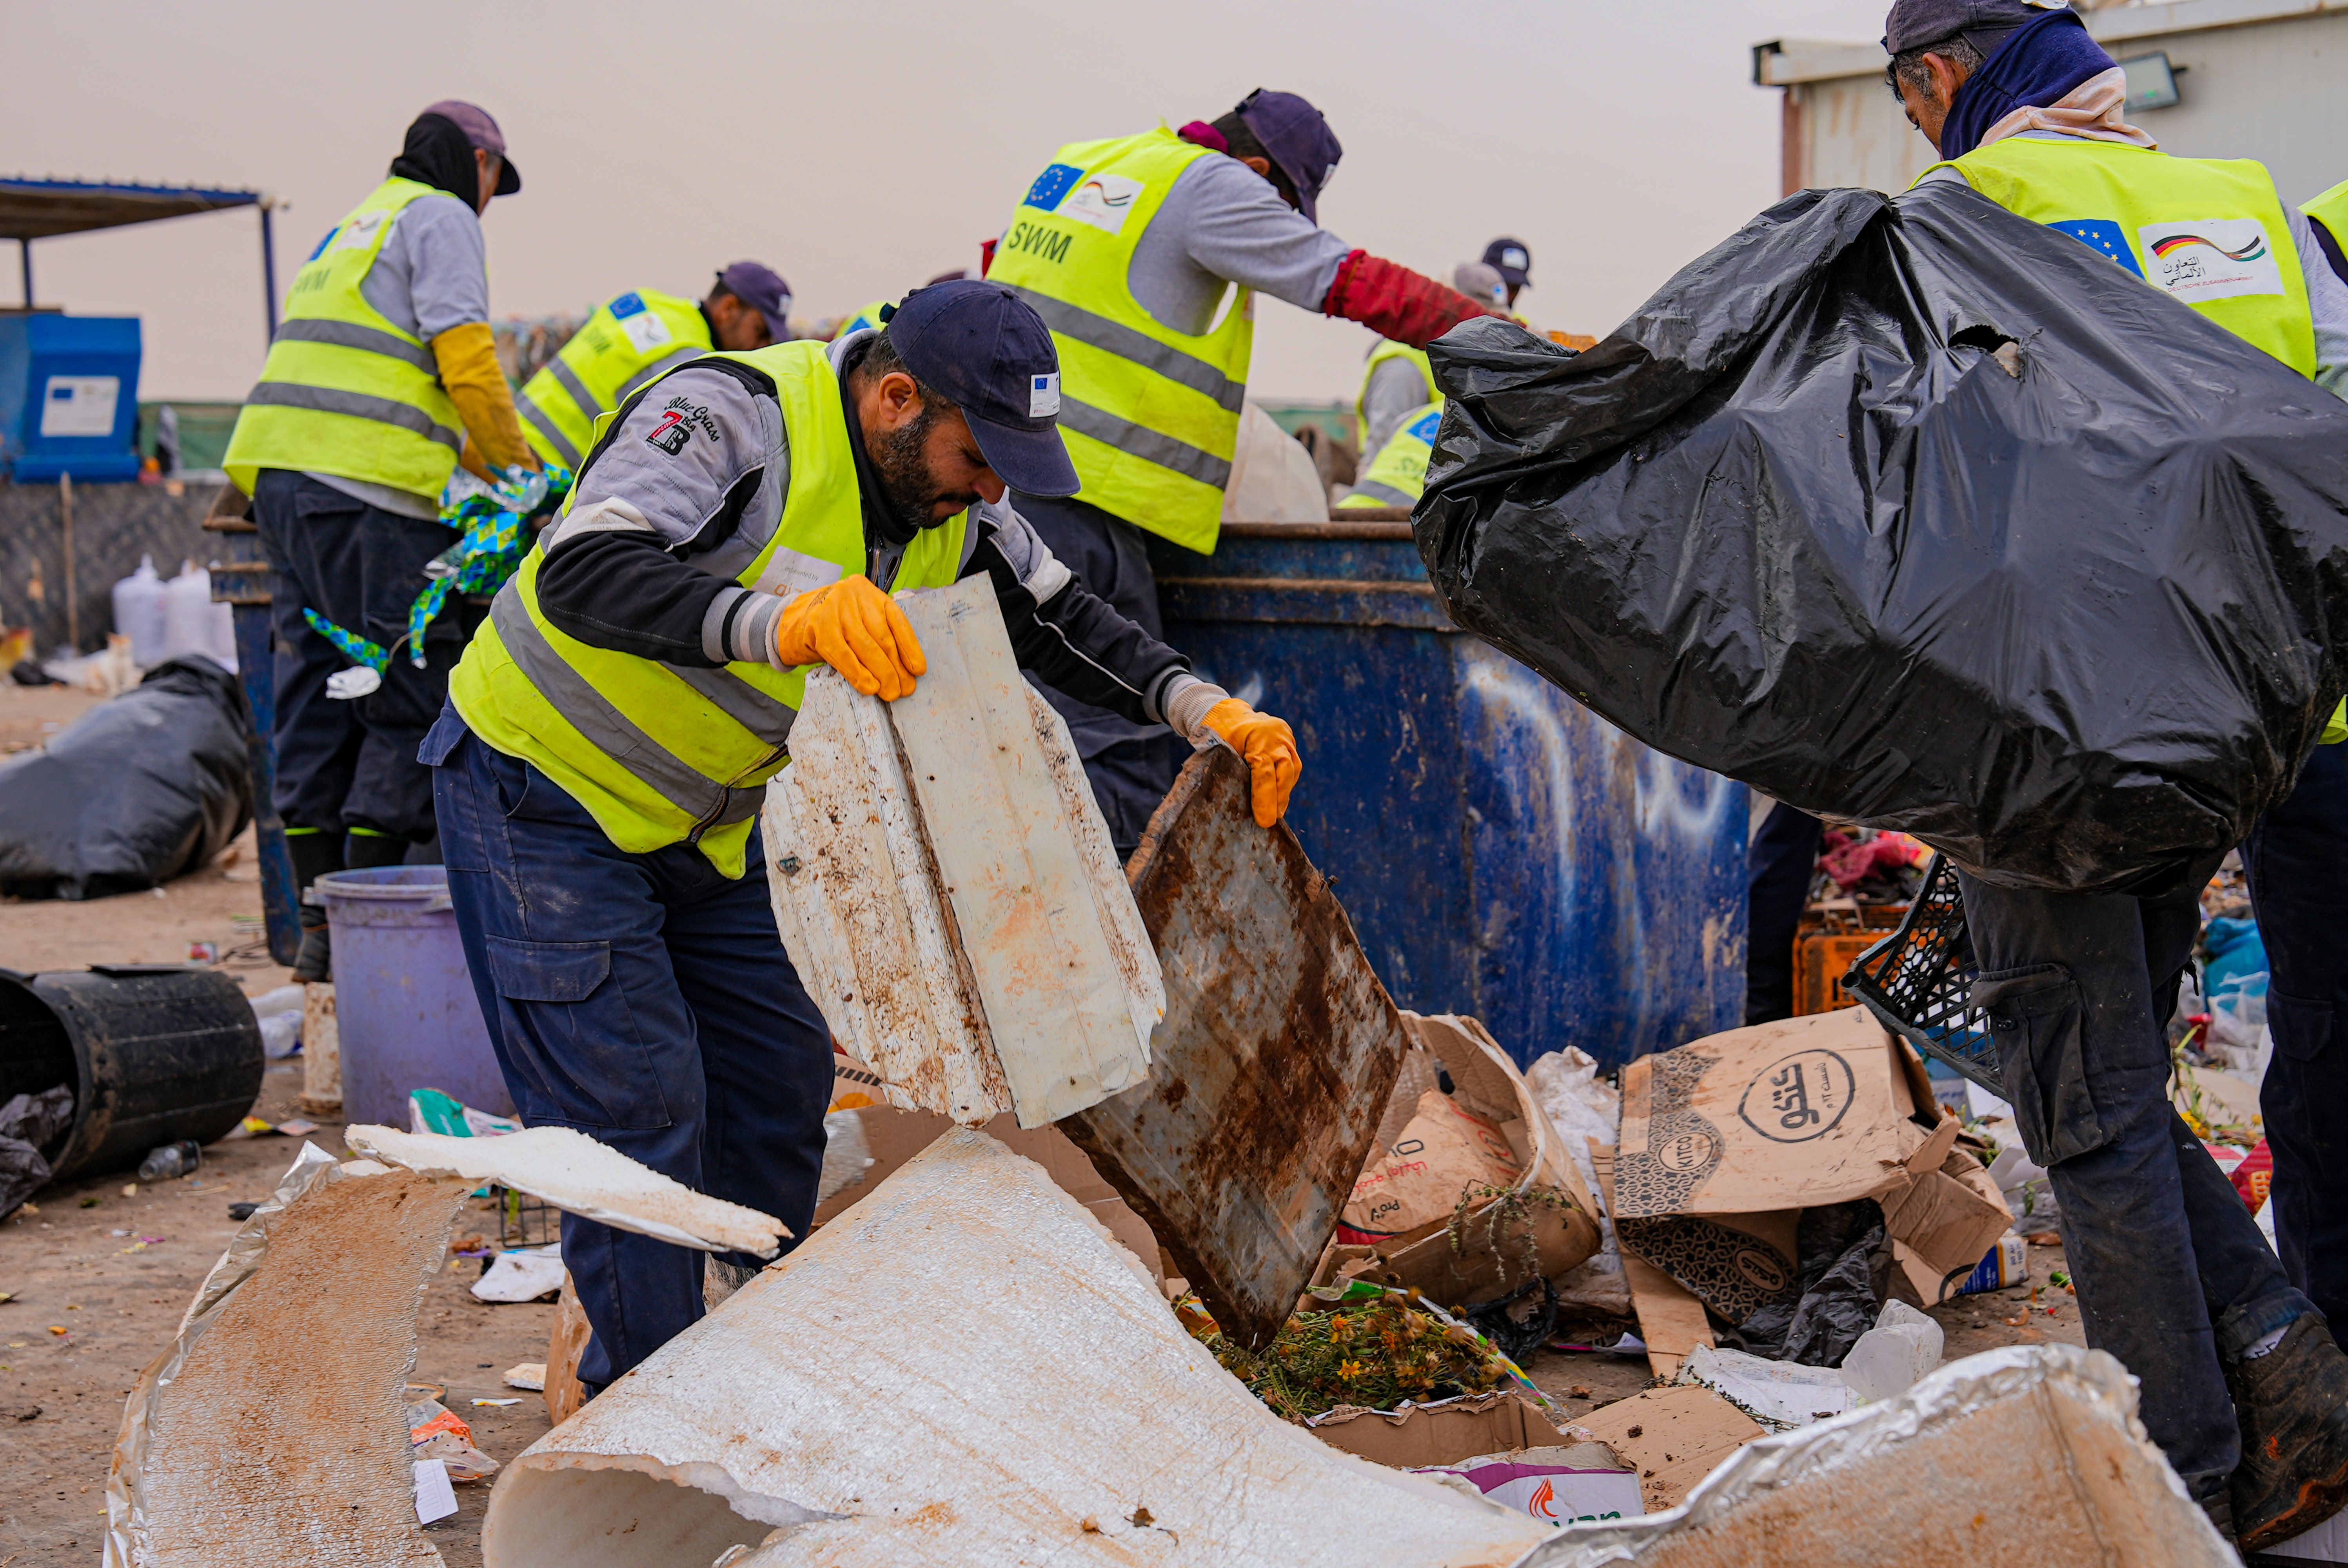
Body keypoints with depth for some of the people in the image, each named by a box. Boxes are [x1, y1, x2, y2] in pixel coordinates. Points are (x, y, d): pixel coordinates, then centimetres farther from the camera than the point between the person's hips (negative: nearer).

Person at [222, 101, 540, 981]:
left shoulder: (358, 225, 29)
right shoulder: (442, 218, 2)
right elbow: (466, 362, -9)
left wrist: (481, 466, 31)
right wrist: (516, 462, 6)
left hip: (279, 474, 9)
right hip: (369, 488, -9)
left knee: (315, 693, 9)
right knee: (408, 702, -5)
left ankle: (320, 925, 12)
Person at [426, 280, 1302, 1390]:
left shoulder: (950, 495, -5)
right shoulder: (730, 418, -29)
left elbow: (1059, 619, 4)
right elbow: (583, 575, -43)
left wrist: (1202, 708, -13)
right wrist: (781, 620, -59)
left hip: (698, 821, 8)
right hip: (545, 789, -8)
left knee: (781, 1070, 10)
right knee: (636, 1109, -9)